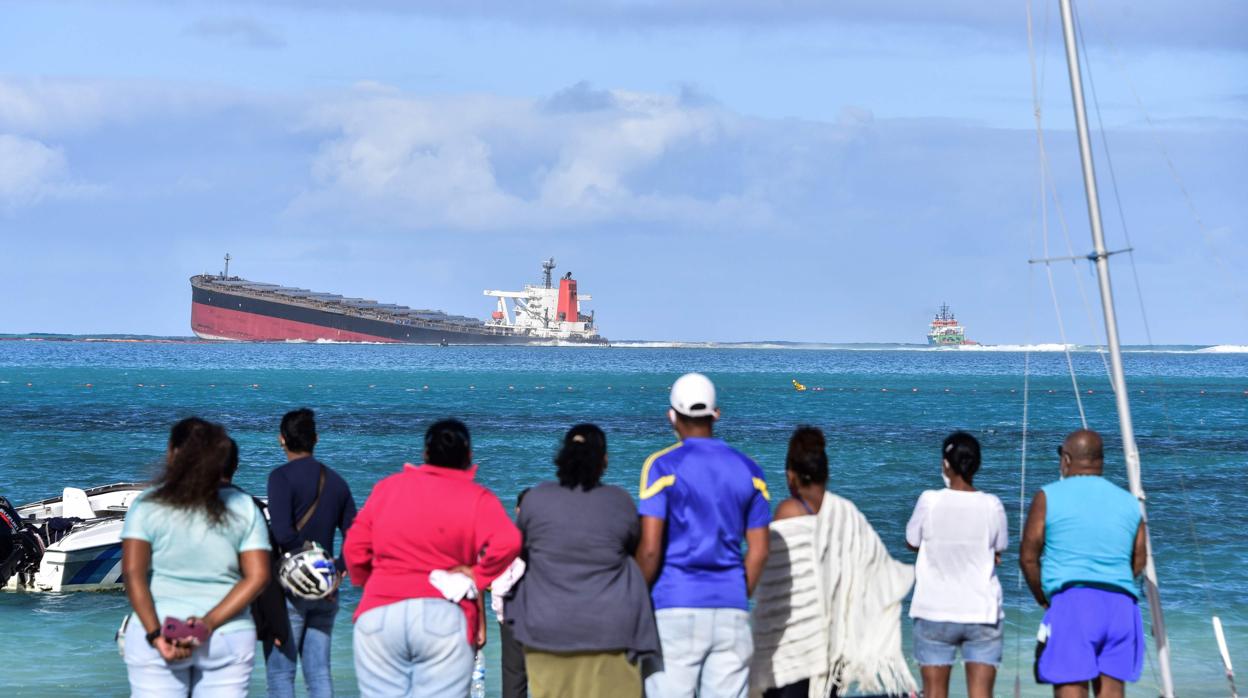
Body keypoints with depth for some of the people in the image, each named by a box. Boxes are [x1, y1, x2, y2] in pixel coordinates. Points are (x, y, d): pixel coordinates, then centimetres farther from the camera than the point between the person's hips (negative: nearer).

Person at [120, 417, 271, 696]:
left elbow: (133, 573, -11)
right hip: (230, 639, 2)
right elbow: (257, 576, -3)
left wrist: (155, 634, -15)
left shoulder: (147, 505, -1)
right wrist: (208, 624, -10)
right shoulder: (244, 508, 6)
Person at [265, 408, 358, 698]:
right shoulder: (336, 481, 11)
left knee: (279, 674, -1)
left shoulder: (282, 477, -9)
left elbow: (283, 534, -20)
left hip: (289, 589, -6)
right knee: (319, 673, 8)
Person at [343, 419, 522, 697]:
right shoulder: (477, 499, 2)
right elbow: (507, 543, -16)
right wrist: (478, 576, -1)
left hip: (379, 615, 3)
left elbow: (355, 548, 12)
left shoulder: (387, 488, 12)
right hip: (444, 620, -2)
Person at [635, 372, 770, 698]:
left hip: (675, 610, -4)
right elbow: (758, 552, 9)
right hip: (731, 612, 4)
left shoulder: (662, 466, -4)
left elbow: (649, 548, -11)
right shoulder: (749, 470, 9)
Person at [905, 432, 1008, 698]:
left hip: (935, 613, -1)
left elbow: (912, 542, 3)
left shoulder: (930, 501, -10)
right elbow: (999, 549, 7)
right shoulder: (992, 506, -7)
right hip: (983, 613, 1)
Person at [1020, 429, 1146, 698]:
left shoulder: (1049, 497, 3)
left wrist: (1044, 599, 16)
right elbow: (1138, 563, 15)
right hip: (1121, 605, 4)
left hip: (1072, 604, -4)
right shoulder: (1129, 502, 15)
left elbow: (1028, 557, 3)